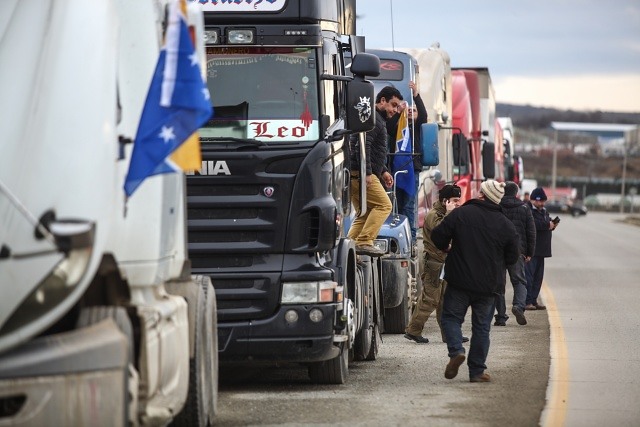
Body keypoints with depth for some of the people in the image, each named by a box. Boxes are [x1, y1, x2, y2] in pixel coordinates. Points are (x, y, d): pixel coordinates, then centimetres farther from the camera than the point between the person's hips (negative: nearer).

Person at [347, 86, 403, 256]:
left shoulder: (378, 119, 25)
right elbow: (363, 146, -21)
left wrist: (383, 171, 25)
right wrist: (367, 173, -25)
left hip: (356, 174, 11)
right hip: (361, 174, -11)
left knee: (364, 212, 12)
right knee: (383, 205, -10)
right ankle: (364, 242, -15)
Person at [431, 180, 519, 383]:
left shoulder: (460, 214, -7)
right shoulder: (506, 225, -2)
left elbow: (438, 236, -5)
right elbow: (512, 257, 5)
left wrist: (447, 248, 17)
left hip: (459, 282, -2)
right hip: (488, 285, 2)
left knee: (451, 317, 12)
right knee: (481, 326, 9)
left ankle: (456, 351, -13)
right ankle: (477, 371, 9)